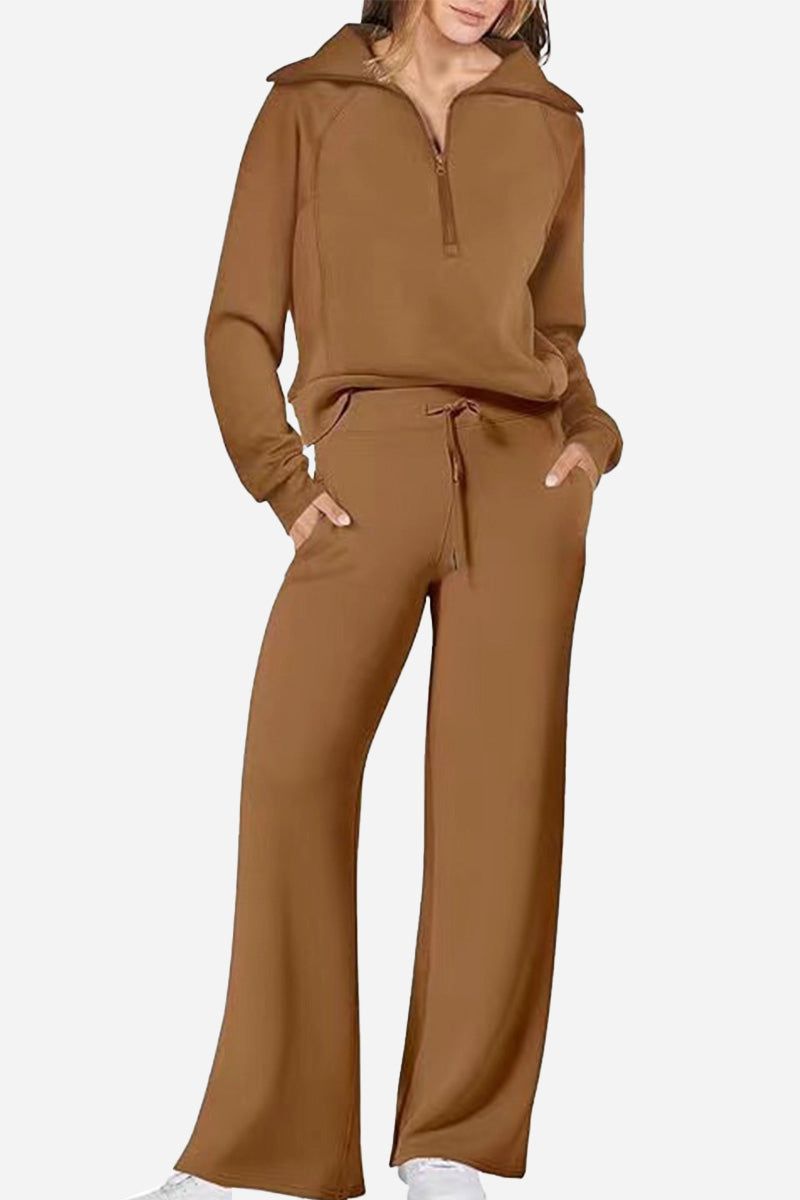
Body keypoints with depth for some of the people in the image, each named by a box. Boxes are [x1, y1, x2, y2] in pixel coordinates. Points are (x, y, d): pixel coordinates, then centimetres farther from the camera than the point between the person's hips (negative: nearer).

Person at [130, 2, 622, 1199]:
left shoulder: (549, 124, 18)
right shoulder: (309, 106, 12)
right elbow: (240, 323, 7)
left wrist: (593, 436, 4)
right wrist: (284, 481, -5)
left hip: (522, 472, 2)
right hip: (371, 465, -2)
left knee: (502, 787, -4)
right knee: (293, 766, -15)